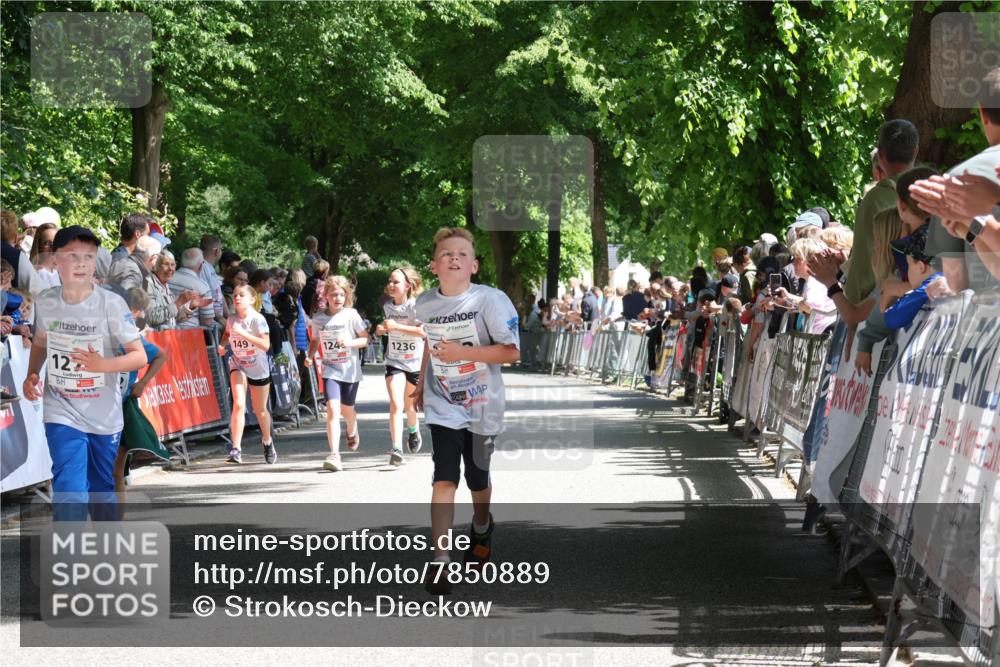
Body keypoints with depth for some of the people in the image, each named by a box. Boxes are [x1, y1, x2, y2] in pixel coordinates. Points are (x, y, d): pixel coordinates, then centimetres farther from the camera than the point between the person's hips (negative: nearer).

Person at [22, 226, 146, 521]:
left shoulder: (111, 304, -15)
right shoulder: (45, 302, -5)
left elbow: (139, 356, -14)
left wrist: (103, 365, -31)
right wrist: (31, 375, -3)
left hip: (104, 415, -1)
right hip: (62, 412, 1)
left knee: (102, 489, 15)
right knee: (69, 492, -14)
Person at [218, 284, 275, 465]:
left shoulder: (257, 319, -20)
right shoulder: (231, 319, -7)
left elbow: (266, 345, -29)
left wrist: (244, 334, -35)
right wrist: (222, 345, -4)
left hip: (259, 368, -2)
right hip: (238, 365, 2)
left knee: (260, 410, 13)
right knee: (239, 404, -20)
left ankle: (267, 441, 41)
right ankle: (236, 449, -23)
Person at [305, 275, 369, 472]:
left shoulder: (351, 315, -6)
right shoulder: (318, 318, 0)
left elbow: (365, 339, -1)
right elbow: (315, 341, 14)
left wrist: (351, 342, -20)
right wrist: (310, 356, -3)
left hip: (350, 369, 0)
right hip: (330, 370, 0)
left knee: (347, 409, 16)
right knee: (332, 409, -17)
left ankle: (352, 432, 53)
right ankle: (334, 455, -21)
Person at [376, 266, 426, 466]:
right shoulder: (387, 306, 0)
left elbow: (424, 331, -26)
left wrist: (397, 327, -29)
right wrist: (382, 329, -2)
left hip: (415, 362, -2)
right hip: (394, 361, 2)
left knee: (409, 405, 16)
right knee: (396, 404, -16)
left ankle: (413, 430, 50)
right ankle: (397, 449, -20)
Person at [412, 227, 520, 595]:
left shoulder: (491, 300, -18)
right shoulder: (425, 303, -3)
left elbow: (512, 352, -20)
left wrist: (463, 353, -27)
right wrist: (421, 383, 23)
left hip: (481, 407, -1)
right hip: (443, 407, 2)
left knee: (478, 478, 15)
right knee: (444, 481, -11)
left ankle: (481, 527, 48)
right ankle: (440, 562, -11)